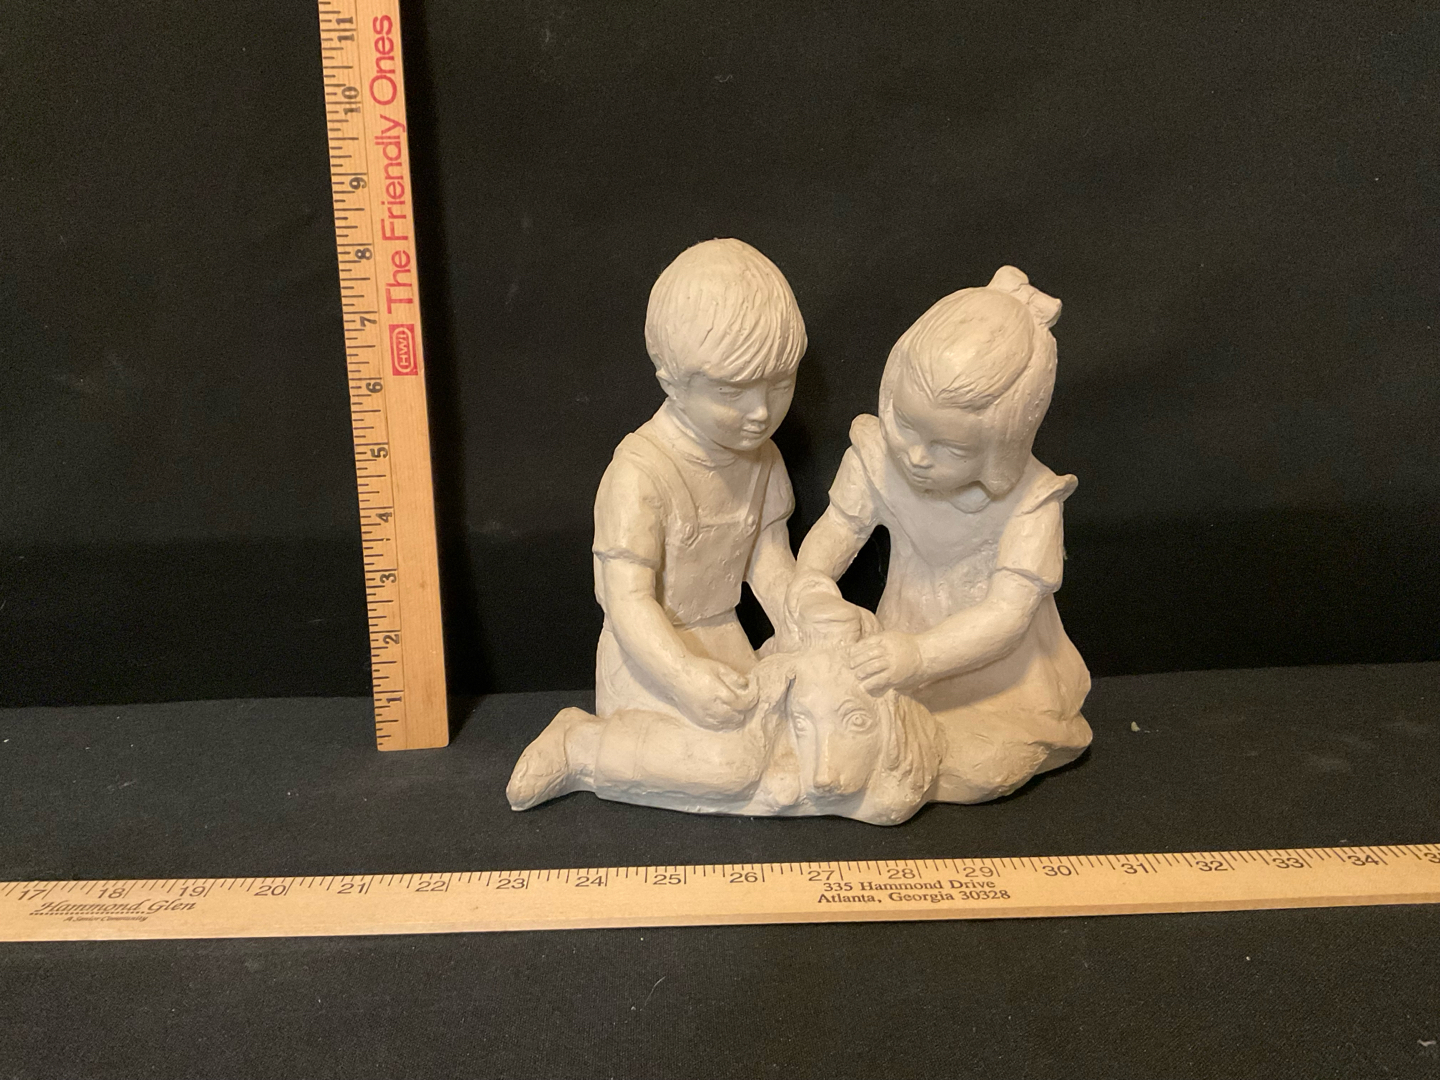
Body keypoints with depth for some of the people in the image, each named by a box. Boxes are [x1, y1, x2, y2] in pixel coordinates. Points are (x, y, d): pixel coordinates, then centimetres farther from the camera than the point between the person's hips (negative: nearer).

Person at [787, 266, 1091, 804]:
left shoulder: (1030, 503, -24)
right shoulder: (876, 461, -13)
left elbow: (1007, 613, -27)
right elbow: (833, 531, -4)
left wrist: (919, 655, -42)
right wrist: (810, 588, -27)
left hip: (996, 673, -3)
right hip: (905, 647, 4)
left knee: (977, 769, -26)